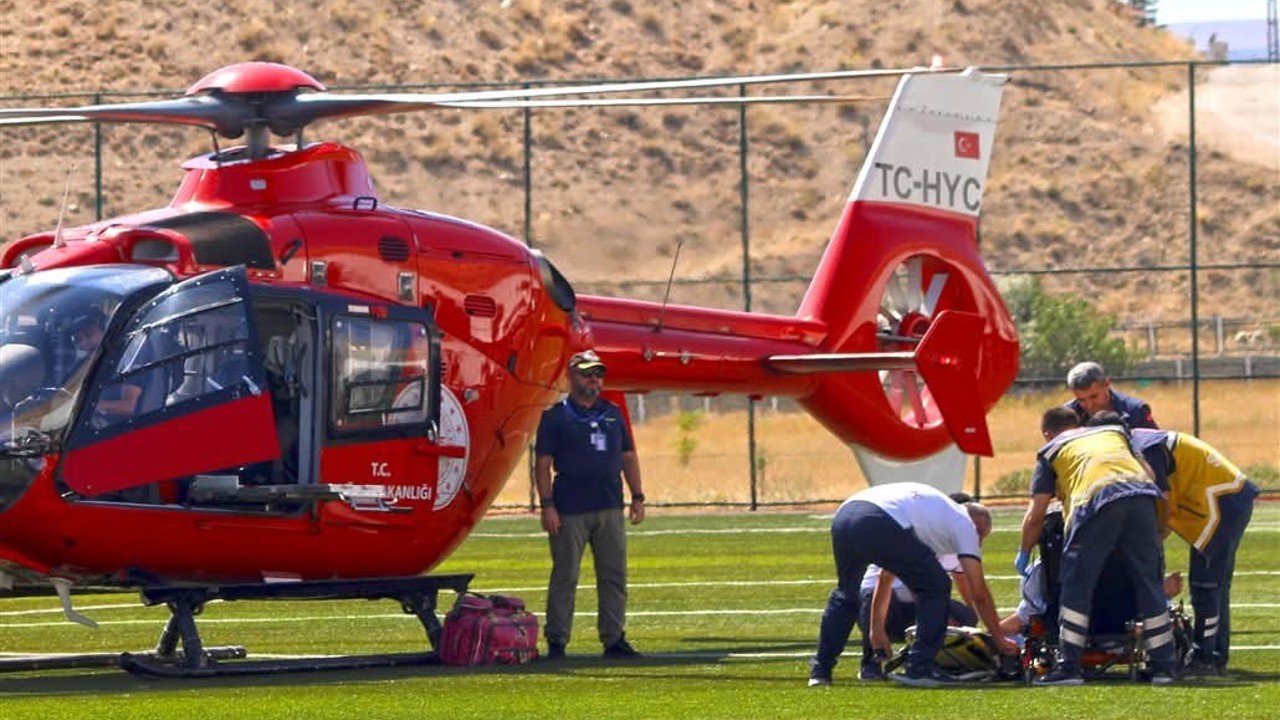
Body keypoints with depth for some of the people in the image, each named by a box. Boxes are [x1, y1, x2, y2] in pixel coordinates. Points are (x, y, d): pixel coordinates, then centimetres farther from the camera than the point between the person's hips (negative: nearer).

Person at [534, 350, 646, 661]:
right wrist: (547, 505, -10)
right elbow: (543, 464, -3)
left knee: (614, 577, 4)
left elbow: (628, 457, 19)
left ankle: (614, 639, 10)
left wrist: (637, 497, 11)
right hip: (570, 512, -5)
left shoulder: (612, 414, 15)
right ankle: (556, 641, 3)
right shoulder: (556, 417, 0)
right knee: (565, 577, -2)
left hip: (609, 509, 5)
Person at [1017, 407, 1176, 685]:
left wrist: (1024, 553, 36)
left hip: (1095, 501, -3)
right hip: (1141, 493, 3)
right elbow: (1148, 471, 34)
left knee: (1076, 586, 5)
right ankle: (1163, 667, 12)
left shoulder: (1050, 452, 26)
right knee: (1149, 585, 10)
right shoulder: (1115, 432, 37)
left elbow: (1035, 515, 21)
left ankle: (1070, 667, 0)